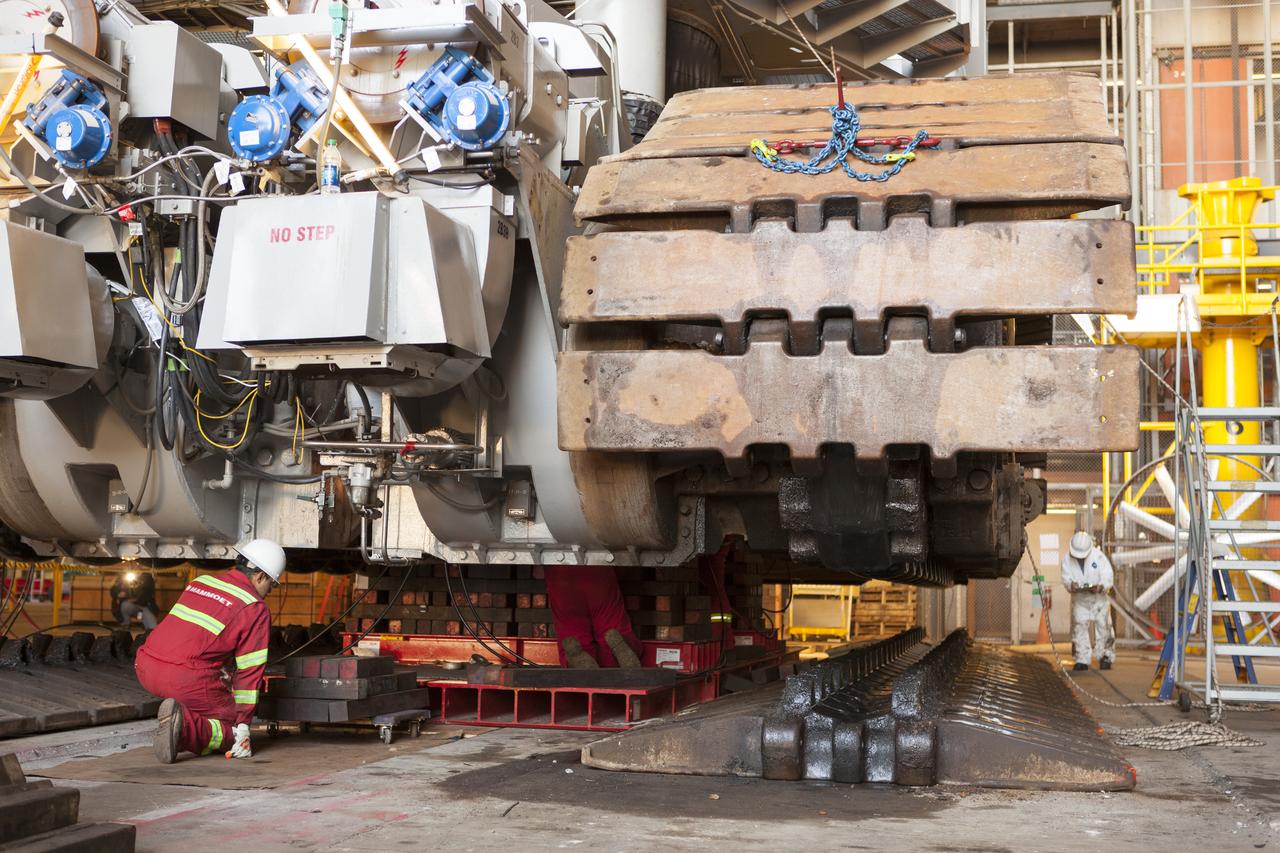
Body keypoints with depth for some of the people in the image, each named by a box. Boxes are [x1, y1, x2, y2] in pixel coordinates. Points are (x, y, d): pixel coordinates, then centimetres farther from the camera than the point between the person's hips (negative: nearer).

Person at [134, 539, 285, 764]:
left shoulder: (200, 582, 21)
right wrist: (243, 725, 4)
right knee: (232, 730, 9)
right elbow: (250, 670, -1)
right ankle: (185, 727, -18)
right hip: (188, 679, -8)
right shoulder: (257, 609, 0)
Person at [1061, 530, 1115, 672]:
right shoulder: (1067, 558, -7)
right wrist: (1071, 585, -34)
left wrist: (1100, 587, -34)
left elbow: (1108, 576, -14)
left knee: (1103, 627, 0)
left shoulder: (1098, 556, -13)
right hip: (1079, 599, 2)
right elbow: (1066, 577, -10)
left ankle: (1105, 658, 13)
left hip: (1099, 598, -1)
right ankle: (1082, 660, 2)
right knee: (1079, 628, -3)